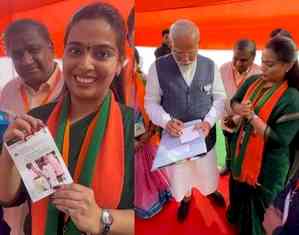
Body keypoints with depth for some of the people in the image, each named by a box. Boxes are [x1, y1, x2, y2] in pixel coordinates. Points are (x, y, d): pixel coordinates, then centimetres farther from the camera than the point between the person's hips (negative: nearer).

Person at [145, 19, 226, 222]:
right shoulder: (158, 67, -14)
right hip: (174, 135, -1)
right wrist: (166, 121, -26)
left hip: (205, 133, 1)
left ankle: (210, 190, 58)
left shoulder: (210, 66, -8)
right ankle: (185, 197, 54)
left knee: (207, 169, 23)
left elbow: (220, 98, 0)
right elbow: (151, 102, -8)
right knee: (179, 172, 21)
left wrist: (209, 121, -17)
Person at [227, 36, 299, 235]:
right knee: (237, 191, 30)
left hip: (267, 166, -6)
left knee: (257, 206, 15)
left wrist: (252, 116, -31)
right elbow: (234, 102, 4)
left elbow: (280, 140, -25)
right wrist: (240, 109, -20)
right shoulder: (253, 81, -5)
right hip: (241, 153, 6)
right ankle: (235, 217, 60)